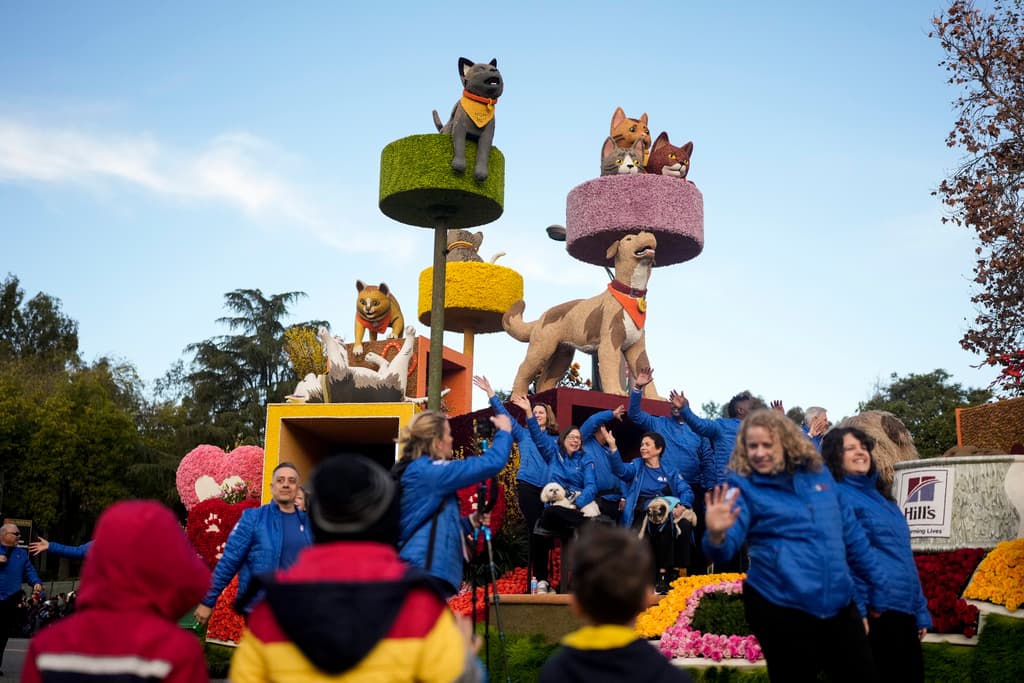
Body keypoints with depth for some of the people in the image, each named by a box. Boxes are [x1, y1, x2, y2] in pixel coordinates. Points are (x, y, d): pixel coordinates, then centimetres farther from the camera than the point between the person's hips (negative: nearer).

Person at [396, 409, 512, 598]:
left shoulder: (413, 470, 16)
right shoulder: (429, 471, -13)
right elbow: (491, 463, -15)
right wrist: (504, 431, 3)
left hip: (420, 570, 10)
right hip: (427, 573, -10)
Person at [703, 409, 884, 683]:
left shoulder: (818, 473, 7)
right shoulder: (743, 486, -7)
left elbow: (850, 532, 17)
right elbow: (727, 545, -20)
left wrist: (878, 581, 21)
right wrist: (717, 535, -43)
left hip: (839, 603, 5)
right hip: (779, 608, -4)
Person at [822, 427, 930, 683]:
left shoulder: (880, 495, 19)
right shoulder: (837, 495, -7)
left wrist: (921, 611, 19)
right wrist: (859, 608, -23)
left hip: (904, 608, 9)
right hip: (877, 610, -8)